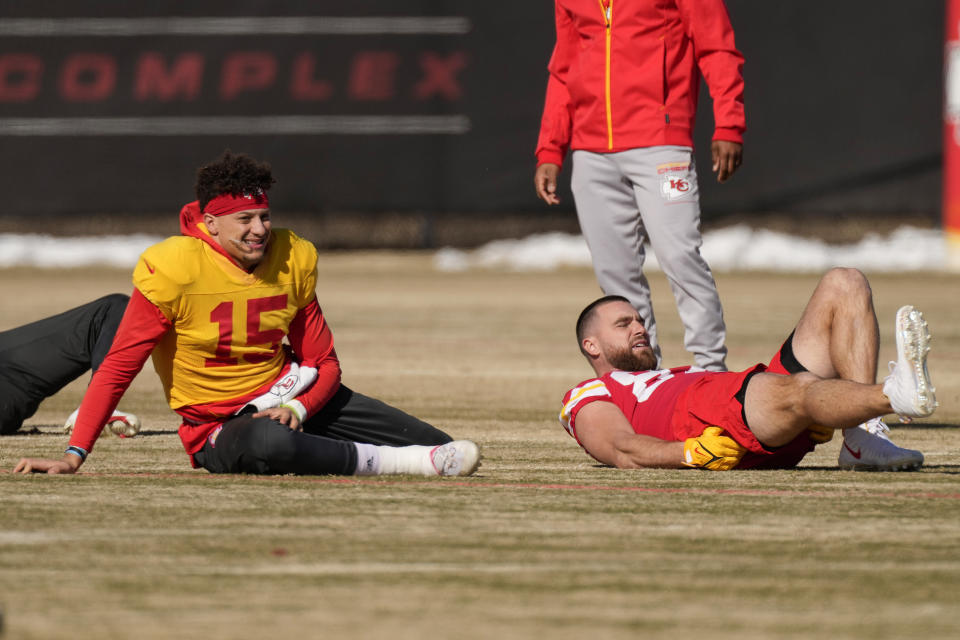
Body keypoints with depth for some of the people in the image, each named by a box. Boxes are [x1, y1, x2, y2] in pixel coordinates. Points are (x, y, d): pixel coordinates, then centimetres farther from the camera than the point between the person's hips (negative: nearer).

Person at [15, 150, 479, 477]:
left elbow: (324, 364, 5)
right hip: (215, 431, -6)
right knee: (269, 442, -44)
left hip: (283, 399, 6)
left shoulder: (293, 260, -2)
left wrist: (296, 407, -19)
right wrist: (75, 455, -24)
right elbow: (117, 369, -15)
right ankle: (394, 462, -30)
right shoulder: (173, 269, -17)